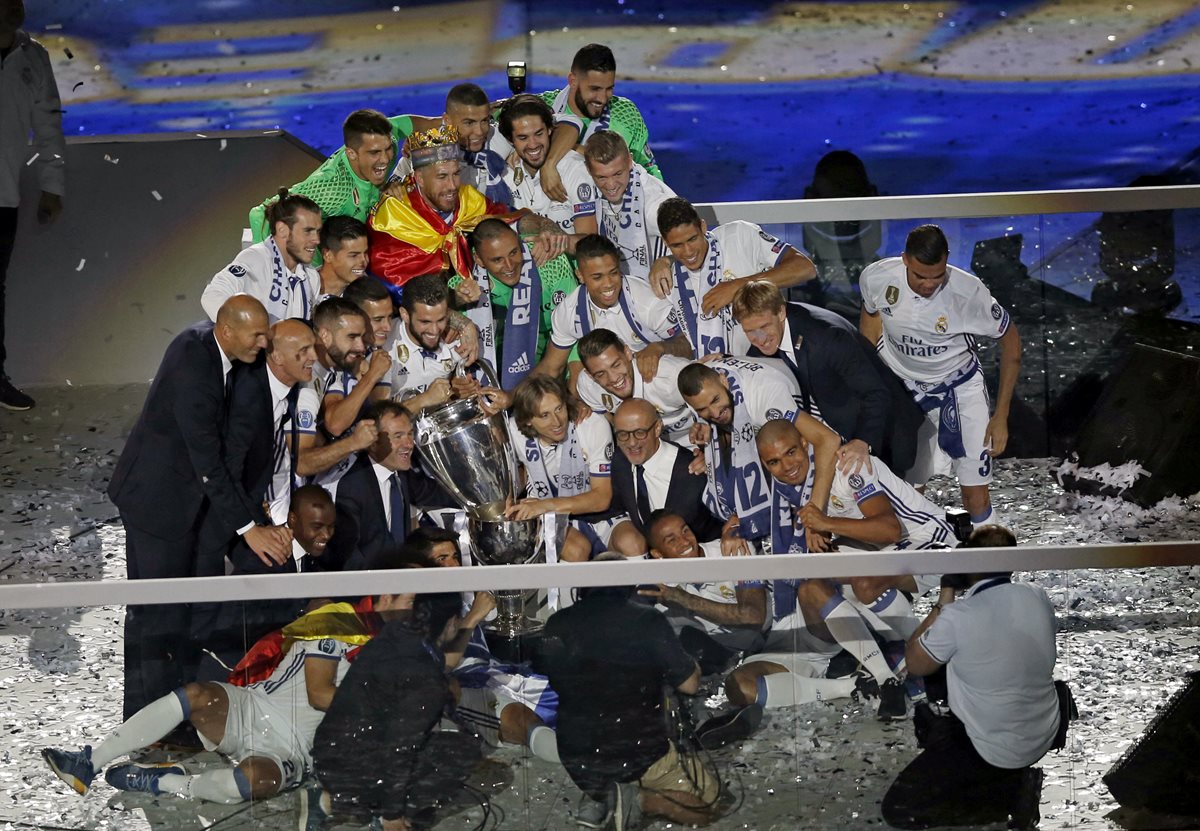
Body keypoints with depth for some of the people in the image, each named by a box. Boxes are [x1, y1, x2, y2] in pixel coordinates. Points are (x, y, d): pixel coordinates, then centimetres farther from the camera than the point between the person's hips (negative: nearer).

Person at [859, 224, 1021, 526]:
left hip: (960, 390, -2)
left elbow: (1011, 342, -12)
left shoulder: (969, 292, -28)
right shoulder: (875, 278, -21)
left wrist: (1001, 417, -10)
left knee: (976, 496, -5)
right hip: (903, 391, 2)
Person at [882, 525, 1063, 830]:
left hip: (996, 752, -7)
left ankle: (1011, 793, -4)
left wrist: (946, 596, -5)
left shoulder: (957, 617, -25)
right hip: (1047, 735, 7)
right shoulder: (1037, 596, -7)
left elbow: (915, 663, -5)